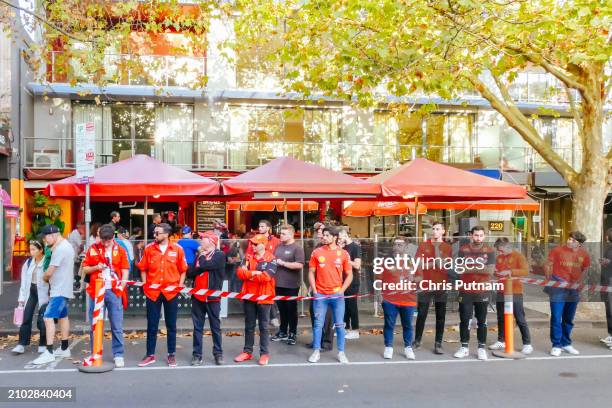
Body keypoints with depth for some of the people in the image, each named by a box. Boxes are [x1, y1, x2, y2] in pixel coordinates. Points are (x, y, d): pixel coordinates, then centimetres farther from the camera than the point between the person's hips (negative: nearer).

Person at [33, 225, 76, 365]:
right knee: (63, 317, 17)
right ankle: (64, 349, 27)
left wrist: (44, 277, 1)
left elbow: (50, 272, -19)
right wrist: (49, 278, 8)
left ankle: (49, 352, -14)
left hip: (59, 290, -11)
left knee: (48, 317, -13)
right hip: (63, 289, 11)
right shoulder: (66, 245, 13)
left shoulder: (60, 249, -20)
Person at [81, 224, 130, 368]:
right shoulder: (93, 249, 4)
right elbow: (85, 269, 9)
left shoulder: (120, 250, 3)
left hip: (114, 292, -1)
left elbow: (125, 271, 3)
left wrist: (121, 287, -10)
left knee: (117, 326, 2)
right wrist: (96, 267, -11)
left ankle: (118, 355, 9)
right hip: (96, 291, 1)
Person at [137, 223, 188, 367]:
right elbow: (143, 269, 9)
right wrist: (145, 284, 0)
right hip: (152, 292, 1)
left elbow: (183, 270, 6)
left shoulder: (177, 249, -2)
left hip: (171, 292, -1)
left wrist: (180, 285, -2)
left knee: (171, 325, 9)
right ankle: (150, 355, 19)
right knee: (152, 325, 8)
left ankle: (171, 355, 20)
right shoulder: (149, 249, 1)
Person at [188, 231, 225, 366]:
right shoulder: (199, 255, 12)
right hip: (197, 296, 5)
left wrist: (202, 256, -2)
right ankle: (197, 354, 13)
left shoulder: (220, 255, -7)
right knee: (197, 327, 6)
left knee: (215, 326, 6)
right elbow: (190, 273, 3)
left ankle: (218, 353, 17)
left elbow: (204, 266, -21)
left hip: (212, 296, -5)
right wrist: (201, 269, -13)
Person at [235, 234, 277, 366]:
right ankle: (247, 351, 22)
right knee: (249, 326, 13)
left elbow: (266, 276, -21)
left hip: (264, 297, -5)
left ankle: (264, 353, 10)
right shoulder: (249, 257, 7)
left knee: (263, 326, 4)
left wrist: (248, 274, -11)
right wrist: (254, 272, -17)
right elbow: (240, 272, -4)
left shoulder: (270, 259, -8)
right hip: (249, 296, 5)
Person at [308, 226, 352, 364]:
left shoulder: (343, 254, 0)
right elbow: (311, 272, 6)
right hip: (320, 295, 0)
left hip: (337, 295, 0)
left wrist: (341, 290, -5)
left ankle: (341, 352, 14)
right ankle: (316, 351, 15)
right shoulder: (317, 252, 1)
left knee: (339, 324, 4)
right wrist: (314, 290, -3)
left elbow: (349, 275, 5)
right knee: (318, 324, 5)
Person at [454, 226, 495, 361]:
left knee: (482, 321, 7)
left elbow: (490, 270, -12)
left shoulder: (489, 251, 1)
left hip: (482, 292, 0)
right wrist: (481, 268, -14)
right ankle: (464, 347, 15)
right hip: (465, 291, 0)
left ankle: (482, 348, 16)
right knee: (464, 320, 5)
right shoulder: (463, 250, 2)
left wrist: (471, 268, -15)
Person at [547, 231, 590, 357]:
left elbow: (584, 270, 17)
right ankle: (556, 345, 3)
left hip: (573, 289, 4)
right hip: (558, 288, -4)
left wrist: (578, 282, 11)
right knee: (556, 318, -5)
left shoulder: (584, 254, 1)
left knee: (569, 319, 14)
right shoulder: (557, 250, -9)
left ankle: (566, 344, 27)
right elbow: (548, 265, 1)